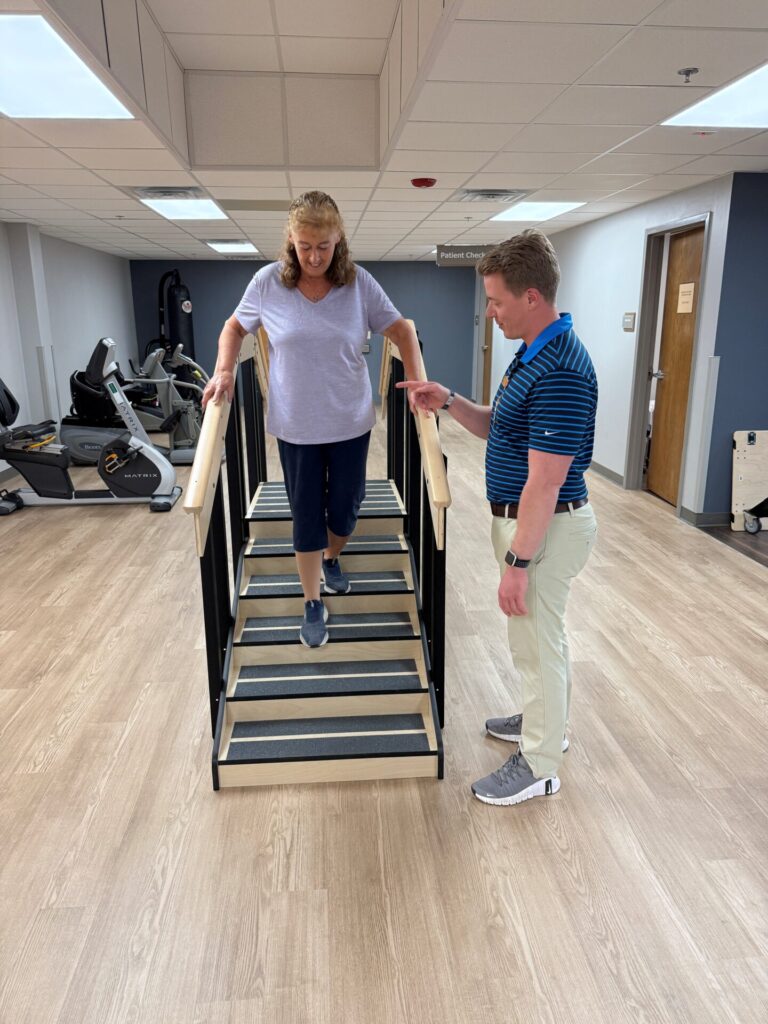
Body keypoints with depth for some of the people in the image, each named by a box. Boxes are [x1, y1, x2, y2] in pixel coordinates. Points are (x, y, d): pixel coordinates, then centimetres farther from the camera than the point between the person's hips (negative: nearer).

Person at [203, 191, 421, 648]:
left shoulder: (359, 282, -7)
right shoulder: (269, 281, -7)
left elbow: (400, 328, 0)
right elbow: (236, 326, 8)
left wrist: (416, 381, -10)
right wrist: (224, 371, -7)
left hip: (350, 422, 1)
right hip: (296, 426, 0)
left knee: (345, 508, 12)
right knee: (307, 516, 7)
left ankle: (331, 558, 46)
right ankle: (314, 606, 23)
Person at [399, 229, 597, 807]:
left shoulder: (559, 371, -27)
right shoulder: (534, 353, 6)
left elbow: (545, 482, -27)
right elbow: (498, 428, 15)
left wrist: (517, 562, -23)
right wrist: (448, 402, 0)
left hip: (545, 528, -10)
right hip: (526, 519, 10)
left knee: (539, 643, 5)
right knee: (539, 637, 24)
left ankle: (539, 765, 24)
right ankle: (544, 721, 45)